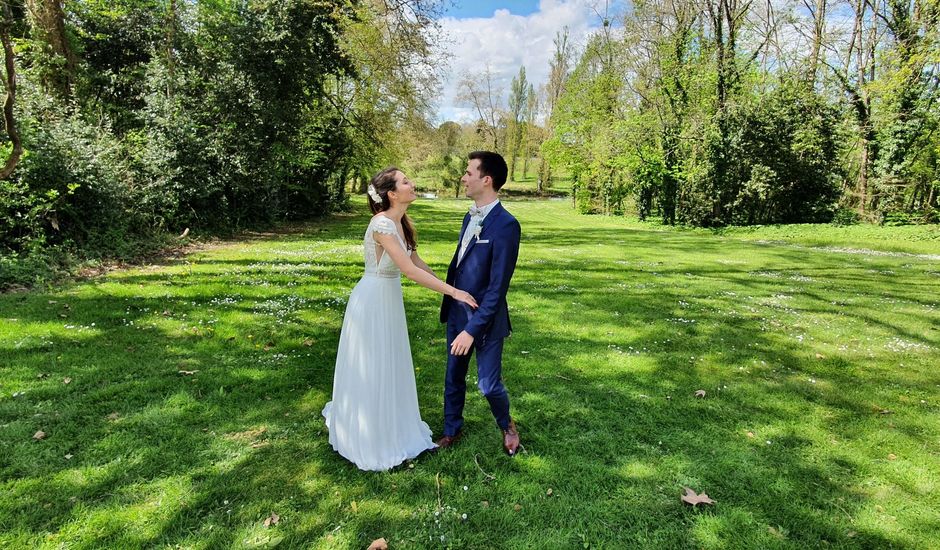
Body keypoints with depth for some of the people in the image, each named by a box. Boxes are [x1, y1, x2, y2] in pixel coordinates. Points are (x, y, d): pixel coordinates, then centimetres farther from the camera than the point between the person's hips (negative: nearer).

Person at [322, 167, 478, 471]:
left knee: (389, 366, 21)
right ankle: (369, 438, 27)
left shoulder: (402, 222, 3)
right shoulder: (382, 224, -25)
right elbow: (410, 270, -27)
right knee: (371, 371, 7)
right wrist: (453, 291, -24)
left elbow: (417, 261, 10)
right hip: (374, 301, -9)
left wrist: (448, 284, 8)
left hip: (390, 300, 9)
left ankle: (389, 428, 41)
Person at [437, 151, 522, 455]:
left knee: (489, 384, 7)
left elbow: (498, 286, -23)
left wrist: (472, 329, -22)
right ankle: (452, 430, 39)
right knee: (453, 377, 18)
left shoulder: (505, 225, -21)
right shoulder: (469, 217, 5)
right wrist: (449, 306, 16)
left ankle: (507, 425, 37)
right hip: (457, 312, 7)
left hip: (486, 317, -7)